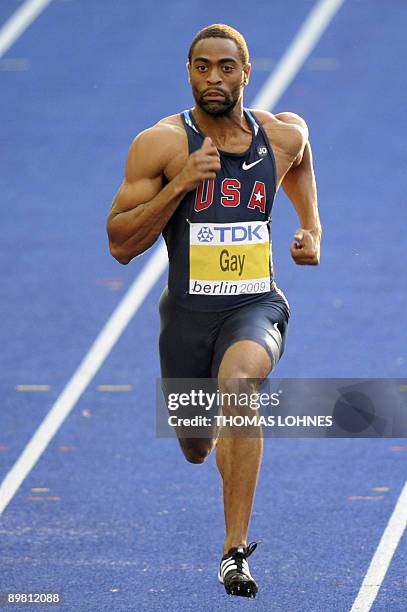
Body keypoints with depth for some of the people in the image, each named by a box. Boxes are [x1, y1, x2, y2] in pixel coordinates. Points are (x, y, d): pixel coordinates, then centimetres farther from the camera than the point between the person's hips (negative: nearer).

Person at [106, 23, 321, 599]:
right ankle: (224, 432, 59)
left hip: (258, 305, -1)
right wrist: (180, 184, -22)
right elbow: (120, 244, -10)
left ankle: (235, 550, -32)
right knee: (197, 447, 15)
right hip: (189, 311, 1)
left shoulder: (283, 134, 1)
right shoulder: (161, 144, -9)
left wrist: (312, 231, 12)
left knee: (238, 378, -34)